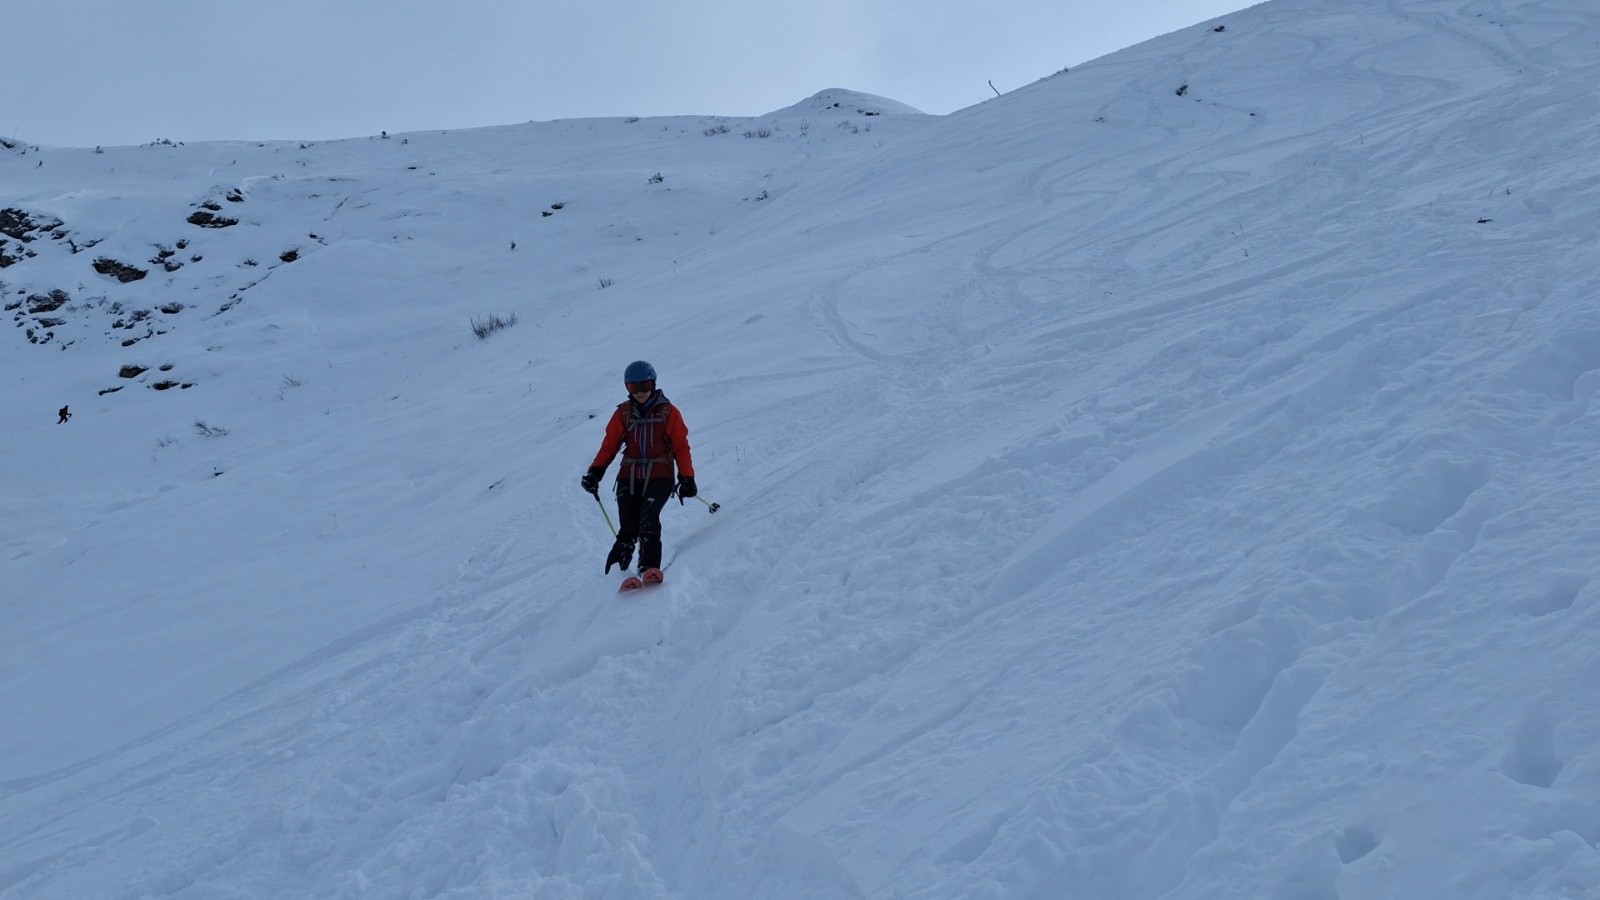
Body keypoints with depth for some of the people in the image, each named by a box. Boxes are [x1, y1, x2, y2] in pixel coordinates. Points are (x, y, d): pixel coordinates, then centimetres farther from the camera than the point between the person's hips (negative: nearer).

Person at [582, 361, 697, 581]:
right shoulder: (623, 414, 10)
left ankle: (650, 567, -26)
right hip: (629, 478, 2)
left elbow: (681, 447, 4)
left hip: (660, 478, -2)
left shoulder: (668, 412, 4)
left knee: (648, 518, -25)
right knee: (628, 528, -10)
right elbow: (609, 445, 7)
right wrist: (595, 472, -7)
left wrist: (686, 478, -4)